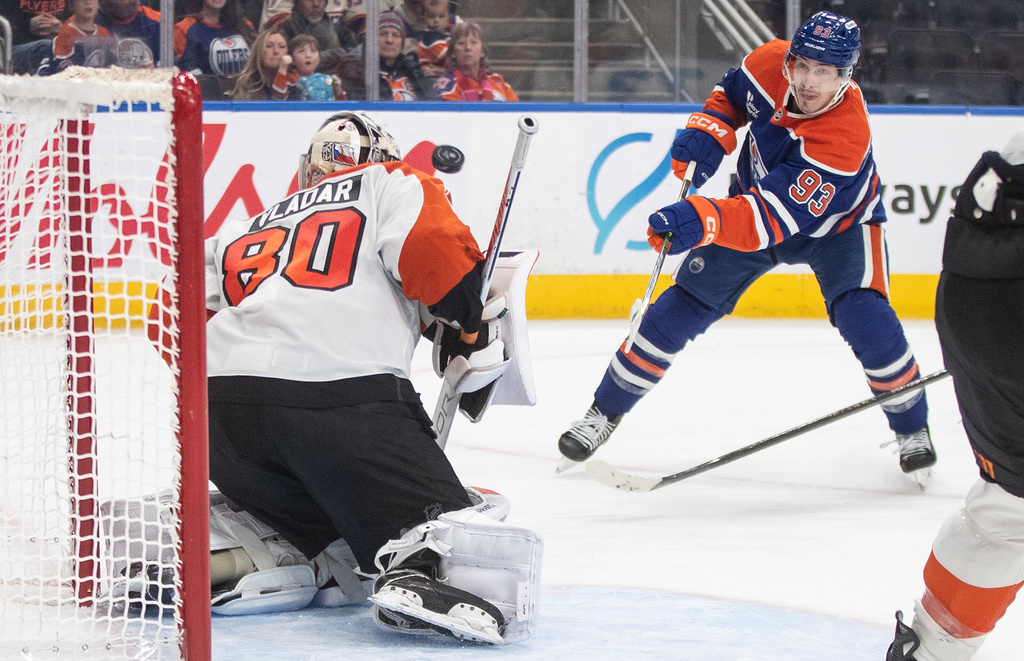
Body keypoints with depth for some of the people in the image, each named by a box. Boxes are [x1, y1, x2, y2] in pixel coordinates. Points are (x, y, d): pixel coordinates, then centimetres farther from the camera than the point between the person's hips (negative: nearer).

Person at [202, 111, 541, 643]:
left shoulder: (241, 230, 35)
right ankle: (416, 572, -37)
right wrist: (474, 340, 12)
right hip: (349, 395, -5)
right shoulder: (393, 185, 20)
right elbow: (438, 251, 1)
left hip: (222, 413, 6)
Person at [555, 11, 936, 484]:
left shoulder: (845, 139, -41)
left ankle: (911, 427, -1)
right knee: (682, 308, -1)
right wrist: (707, 132, -18)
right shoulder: (772, 63, -26)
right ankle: (605, 411, 14)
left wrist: (703, 222, -61)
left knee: (863, 318, -25)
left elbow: (770, 219, -48)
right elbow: (732, 93, 1)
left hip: (834, 222, -4)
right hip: (755, 197, 4)